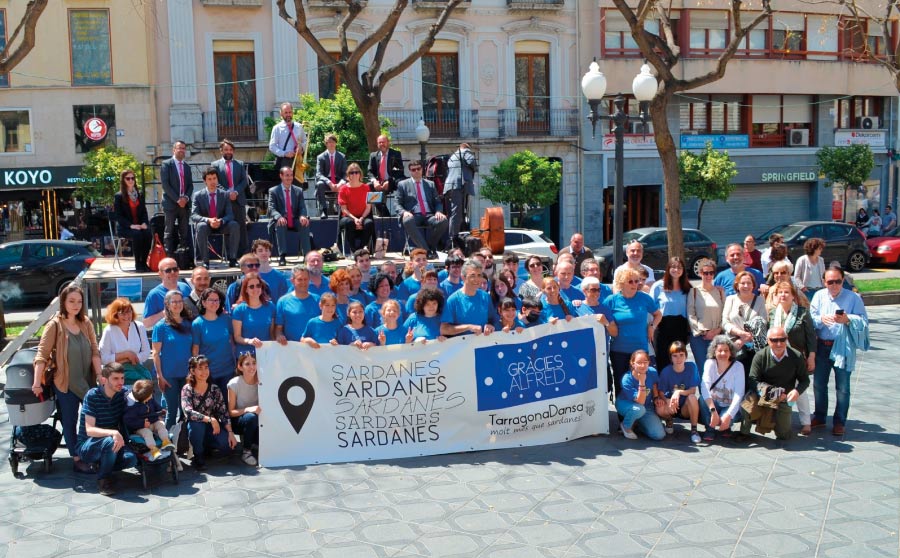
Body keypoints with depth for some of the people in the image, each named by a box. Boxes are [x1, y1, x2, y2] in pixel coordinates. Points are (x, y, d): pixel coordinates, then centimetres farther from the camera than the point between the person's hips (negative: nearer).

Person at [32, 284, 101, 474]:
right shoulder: (55, 325, -11)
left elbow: (94, 350, 3)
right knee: (70, 422, 7)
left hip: (87, 381, 4)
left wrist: (99, 374, -6)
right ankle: (76, 459, 18)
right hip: (66, 383, -4)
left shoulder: (85, 323, 2)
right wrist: (37, 383, -19)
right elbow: (42, 355, -13)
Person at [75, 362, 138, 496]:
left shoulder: (123, 393, -3)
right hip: (87, 446, -4)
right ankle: (103, 478, -11)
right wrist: (113, 433, -40)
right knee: (109, 441, -36)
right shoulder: (92, 396, -16)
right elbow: (89, 430, -24)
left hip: (111, 444, 4)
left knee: (131, 459, -26)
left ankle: (101, 466, 4)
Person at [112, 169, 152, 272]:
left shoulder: (139, 195, 17)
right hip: (124, 227, -4)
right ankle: (137, 264, -25)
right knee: (137, 235, -35)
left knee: (148, 233, -30)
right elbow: (118, 216, -6)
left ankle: (143, 262, -22)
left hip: (139, 226, 4)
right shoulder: (118, 196, 2)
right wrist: (131, 225, -20)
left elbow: (144, 212, 14)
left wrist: (145, 223, -8)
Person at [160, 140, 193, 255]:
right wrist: (177, 199, -14)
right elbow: (165, 184, -8)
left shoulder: (187, 166, 17)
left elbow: (190, 185, 14)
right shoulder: (166, 164, 0)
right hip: (171, 203, -5)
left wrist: (186, 197, -5)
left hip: (185, 204, 5)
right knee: (169, 232, -3)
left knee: (184, 233, 3)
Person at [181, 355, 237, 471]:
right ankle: (198, 457, -13)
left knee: (228, 445, -23)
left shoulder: (214, 389, 0)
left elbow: (223, 413, -3)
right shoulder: (187, 389, -8)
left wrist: (230, 432, -16)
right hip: (195, 429, -2)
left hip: (213, 428, 2)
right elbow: (188, 412, -23)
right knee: (197, 424, -37)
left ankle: (206, 447, 11)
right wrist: (210, 419, -31)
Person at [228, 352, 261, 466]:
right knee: (251, 417, -36)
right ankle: (246, 452, -16)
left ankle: (254, 442, 6)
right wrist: (247, 410, -30)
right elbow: (231, 412, -13)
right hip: (237, 421, -3)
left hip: (255, 422, 3)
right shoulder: (234, 383, -16)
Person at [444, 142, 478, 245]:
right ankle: (453, 238, -20)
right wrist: (475, 169, 8)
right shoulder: (466, 152, 7)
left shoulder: (452, 156, 32)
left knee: (453, 213, 10)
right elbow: (472, 161, -11)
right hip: (460, 186, -8)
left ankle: (448, 239, 8)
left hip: (449, 186, 8)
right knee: (458, 213, -13)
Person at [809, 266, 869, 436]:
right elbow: (810, 319, -1)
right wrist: (821, 319, -21)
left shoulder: (853, 298, -5)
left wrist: (848, 320, -25)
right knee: (819, 384, 12)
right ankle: (819, 417, 28)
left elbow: (863, 322, -9)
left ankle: (839, 422, 15)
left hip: (843, 347, -3)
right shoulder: (819, 296, 3)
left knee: (842, 387, 4)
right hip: (822, 346, 3)